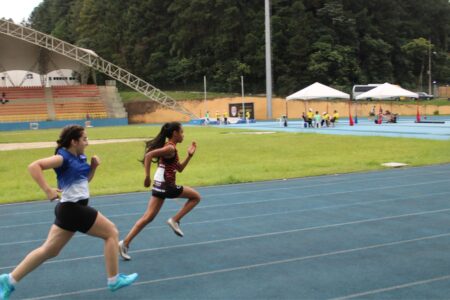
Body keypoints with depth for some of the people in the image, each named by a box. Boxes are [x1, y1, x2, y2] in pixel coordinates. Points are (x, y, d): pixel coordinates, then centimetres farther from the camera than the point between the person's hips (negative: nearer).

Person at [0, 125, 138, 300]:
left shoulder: (78, 158, 10)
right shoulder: (63, 157, -16)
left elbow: (85, 179, 25)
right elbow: (34, 166, -26)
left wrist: (93, 166, 6)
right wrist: (48, 190, -31)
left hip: (71, 209, 9)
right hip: (73, 209, -9)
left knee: (49, 250, 14)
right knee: (112, 233, 0)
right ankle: (114, 280, 8)